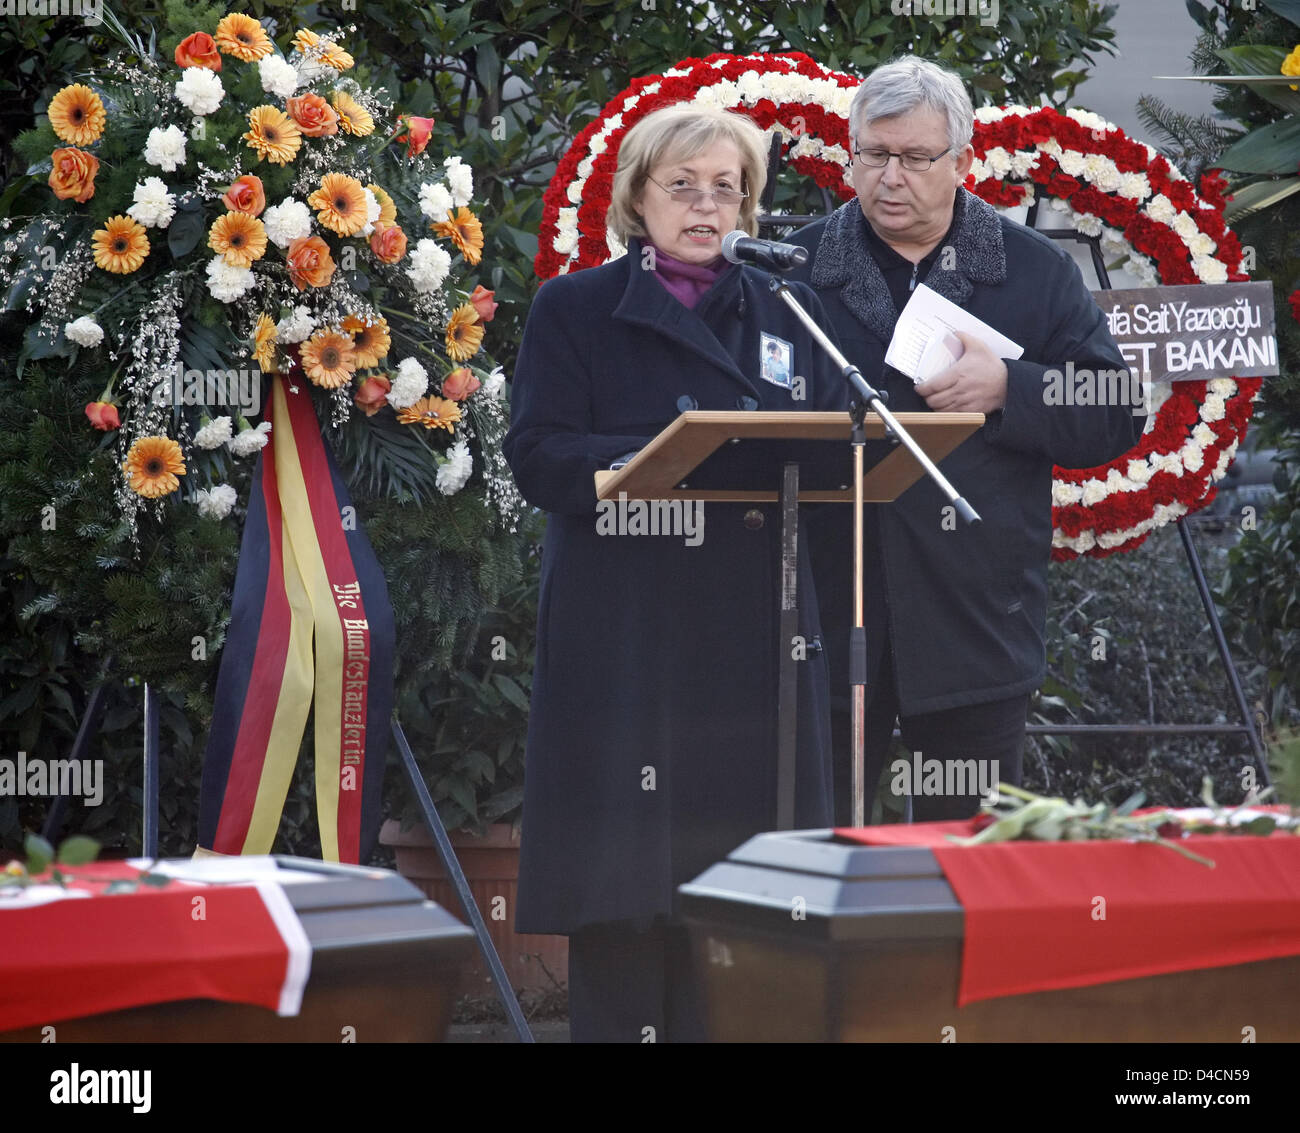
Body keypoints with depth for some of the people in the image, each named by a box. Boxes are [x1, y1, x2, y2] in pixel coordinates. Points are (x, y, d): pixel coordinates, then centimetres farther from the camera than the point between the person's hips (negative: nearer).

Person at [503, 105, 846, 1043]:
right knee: (623, 890, -7)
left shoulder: (786, 314, 18)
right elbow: (541, 461, -5)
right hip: (622, 640, -3)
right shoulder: (575, 311, 7)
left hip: (756, 639, 3)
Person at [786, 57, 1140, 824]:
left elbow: (1113, 420, 2)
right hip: (825, 611, 0)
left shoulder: (1037, 272, 8)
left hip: (975, 615, 0)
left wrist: (1008, 389, -12)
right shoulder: (796, 268, 9)